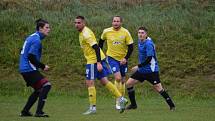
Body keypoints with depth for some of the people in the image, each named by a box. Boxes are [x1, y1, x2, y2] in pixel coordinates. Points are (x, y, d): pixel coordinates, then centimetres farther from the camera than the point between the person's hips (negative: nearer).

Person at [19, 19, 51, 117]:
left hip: (24, 68, 10)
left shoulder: (32, 37, 16)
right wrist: (43, 66, -11)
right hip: (29, 69, -10)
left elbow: (24, 54, 21)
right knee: (46, 85, -15)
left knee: (38, 89, 19)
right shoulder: (37, 40, -15)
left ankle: (25, 112, 20)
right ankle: (39, 112, -20)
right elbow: (31, 57, -22)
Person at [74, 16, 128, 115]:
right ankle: (121, 99, 10)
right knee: (104, 81, 11)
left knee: (89, 83, -5)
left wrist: (98, 63, -28)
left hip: (94, 60, -10)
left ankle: (93, 108, -1)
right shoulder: (82, 33, 13)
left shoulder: (86, 34, -18)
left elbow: (96, 47, -23)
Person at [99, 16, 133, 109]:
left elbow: (131, 47, -6)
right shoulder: (106, 32, -8)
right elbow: (101, 41, 12)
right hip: (112, 58, -2)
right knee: (118, 78, -19)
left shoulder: (125, 32, -9)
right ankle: (118, 101, -9)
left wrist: (126, 58, -17)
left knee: (122, 80, 9)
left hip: (123, 59, 2)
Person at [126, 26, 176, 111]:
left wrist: (138, 66, -21)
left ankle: (171, 105, -3)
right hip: (142, 70, 9)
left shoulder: (148, 44, -19)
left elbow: (149, 58, -25)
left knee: (158, 88, -13)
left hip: (151, 70, -9)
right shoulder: (140, 41, 8)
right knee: (128, 84, 4)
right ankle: (133, 104, 16)